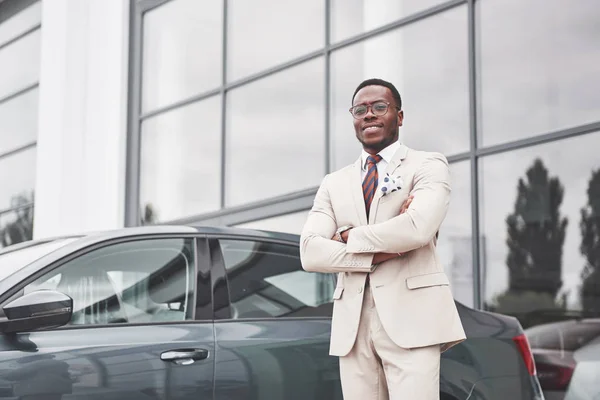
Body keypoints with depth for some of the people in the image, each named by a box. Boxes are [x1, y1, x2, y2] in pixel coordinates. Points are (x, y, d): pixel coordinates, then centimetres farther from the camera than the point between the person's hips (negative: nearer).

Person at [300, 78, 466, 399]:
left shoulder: (428, 166, 6)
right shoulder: (333, 184, 17)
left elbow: (418, 227, -14)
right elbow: (310, 253, 3)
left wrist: (350, 237, -2)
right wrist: (376, 254, -10)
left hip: (410, 317, -4)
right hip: (352, 324, 4)